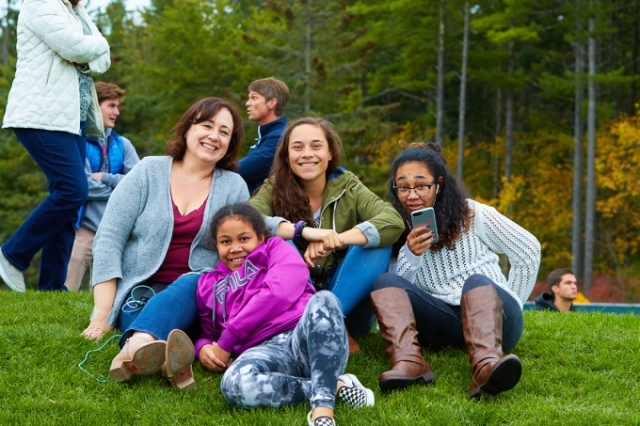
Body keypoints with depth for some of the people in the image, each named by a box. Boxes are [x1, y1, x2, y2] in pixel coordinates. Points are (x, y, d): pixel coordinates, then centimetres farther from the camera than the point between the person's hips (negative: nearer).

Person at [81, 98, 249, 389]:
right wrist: (102, 317, -12)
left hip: (197, 294, 0)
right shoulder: (148, 172, 4)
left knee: (190, 285, -35)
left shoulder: (234, 187, 9)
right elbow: (108, 239, -3)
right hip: (141, 290, 0)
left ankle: (135, 348, -64)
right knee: (140, 304, -35)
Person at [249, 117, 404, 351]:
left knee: (379, 244, -22)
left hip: (348, 304, 1)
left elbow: (393, 221, -21)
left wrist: (334, 240, -35)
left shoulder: (348, 187, -3)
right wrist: (302, 230, -38)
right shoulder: (274, 189, -4)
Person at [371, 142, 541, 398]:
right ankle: (408, 362, -44)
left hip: (493, 318, -2)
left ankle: (488, 366, -63)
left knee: (476, 283, -34)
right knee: (385, 282, -18)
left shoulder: (472, 215, 1)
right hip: (441, 324, 2)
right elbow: (394, 293, -3)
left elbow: (529, 250, 8)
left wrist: (506, 307, 9)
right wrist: (411, 255, -19)